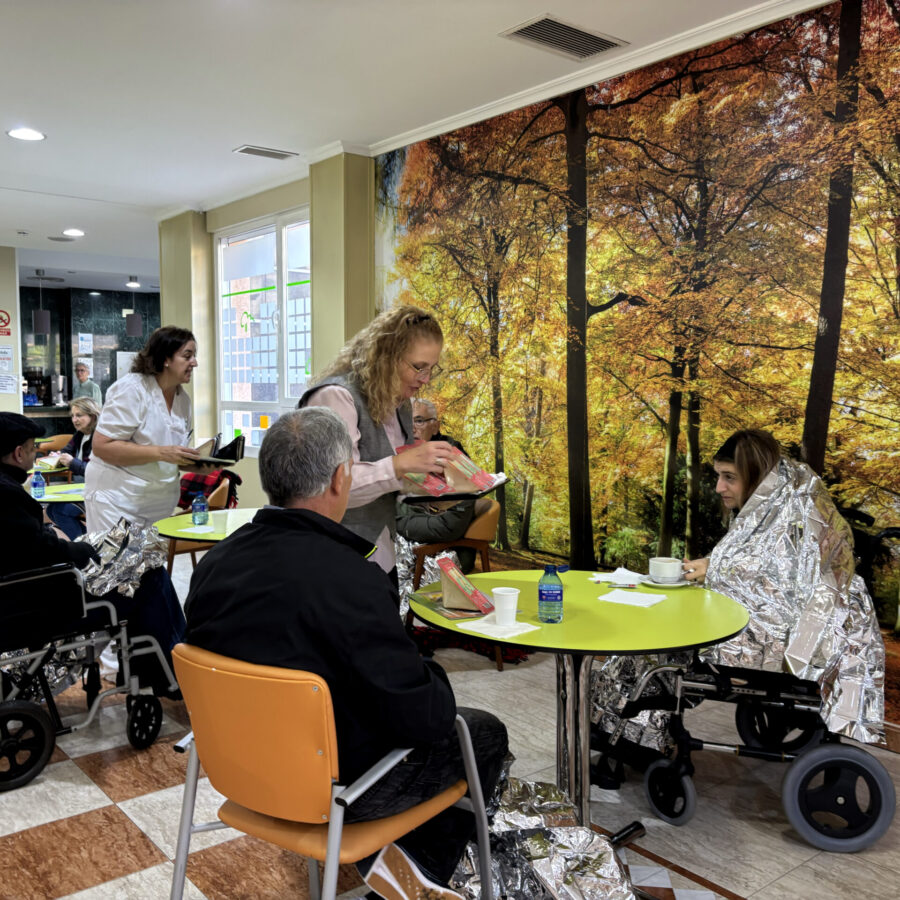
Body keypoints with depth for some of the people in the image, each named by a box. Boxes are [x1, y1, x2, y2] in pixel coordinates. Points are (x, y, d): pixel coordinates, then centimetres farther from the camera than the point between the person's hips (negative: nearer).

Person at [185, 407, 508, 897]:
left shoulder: (213, 562, -10)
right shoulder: (351, 580, -32)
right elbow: (422, 716, -26)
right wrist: (432, 674, -4)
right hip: (335, 784, -7)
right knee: (485, 733, 15)